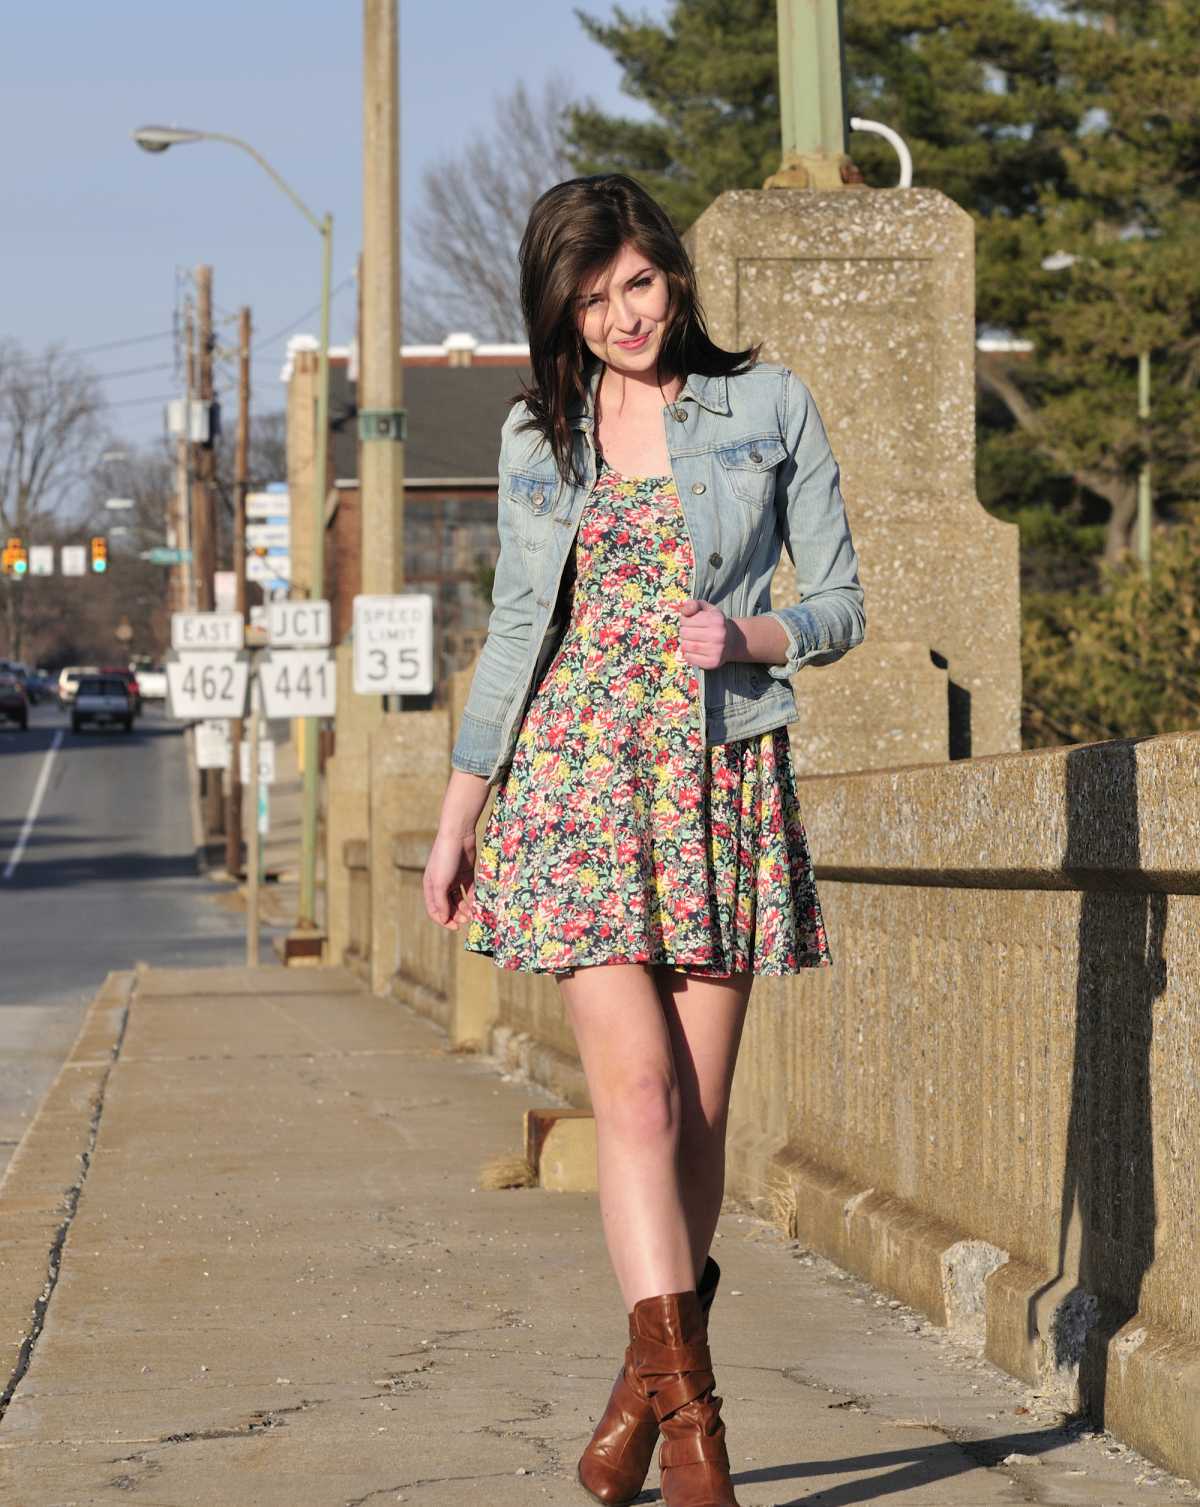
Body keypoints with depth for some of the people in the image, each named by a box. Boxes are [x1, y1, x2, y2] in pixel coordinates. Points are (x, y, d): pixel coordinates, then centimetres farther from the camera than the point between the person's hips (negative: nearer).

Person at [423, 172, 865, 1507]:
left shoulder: (771, 409, 5)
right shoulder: (537, 437, 10)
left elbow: (841, 607, 7)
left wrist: (753, 633, -14)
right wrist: (455, 818, 15)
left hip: (725, 778, 0)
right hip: (579, 772, 0)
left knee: (697, 1109, 1)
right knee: (635, 1086, -14)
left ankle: (647, 1386, 17)